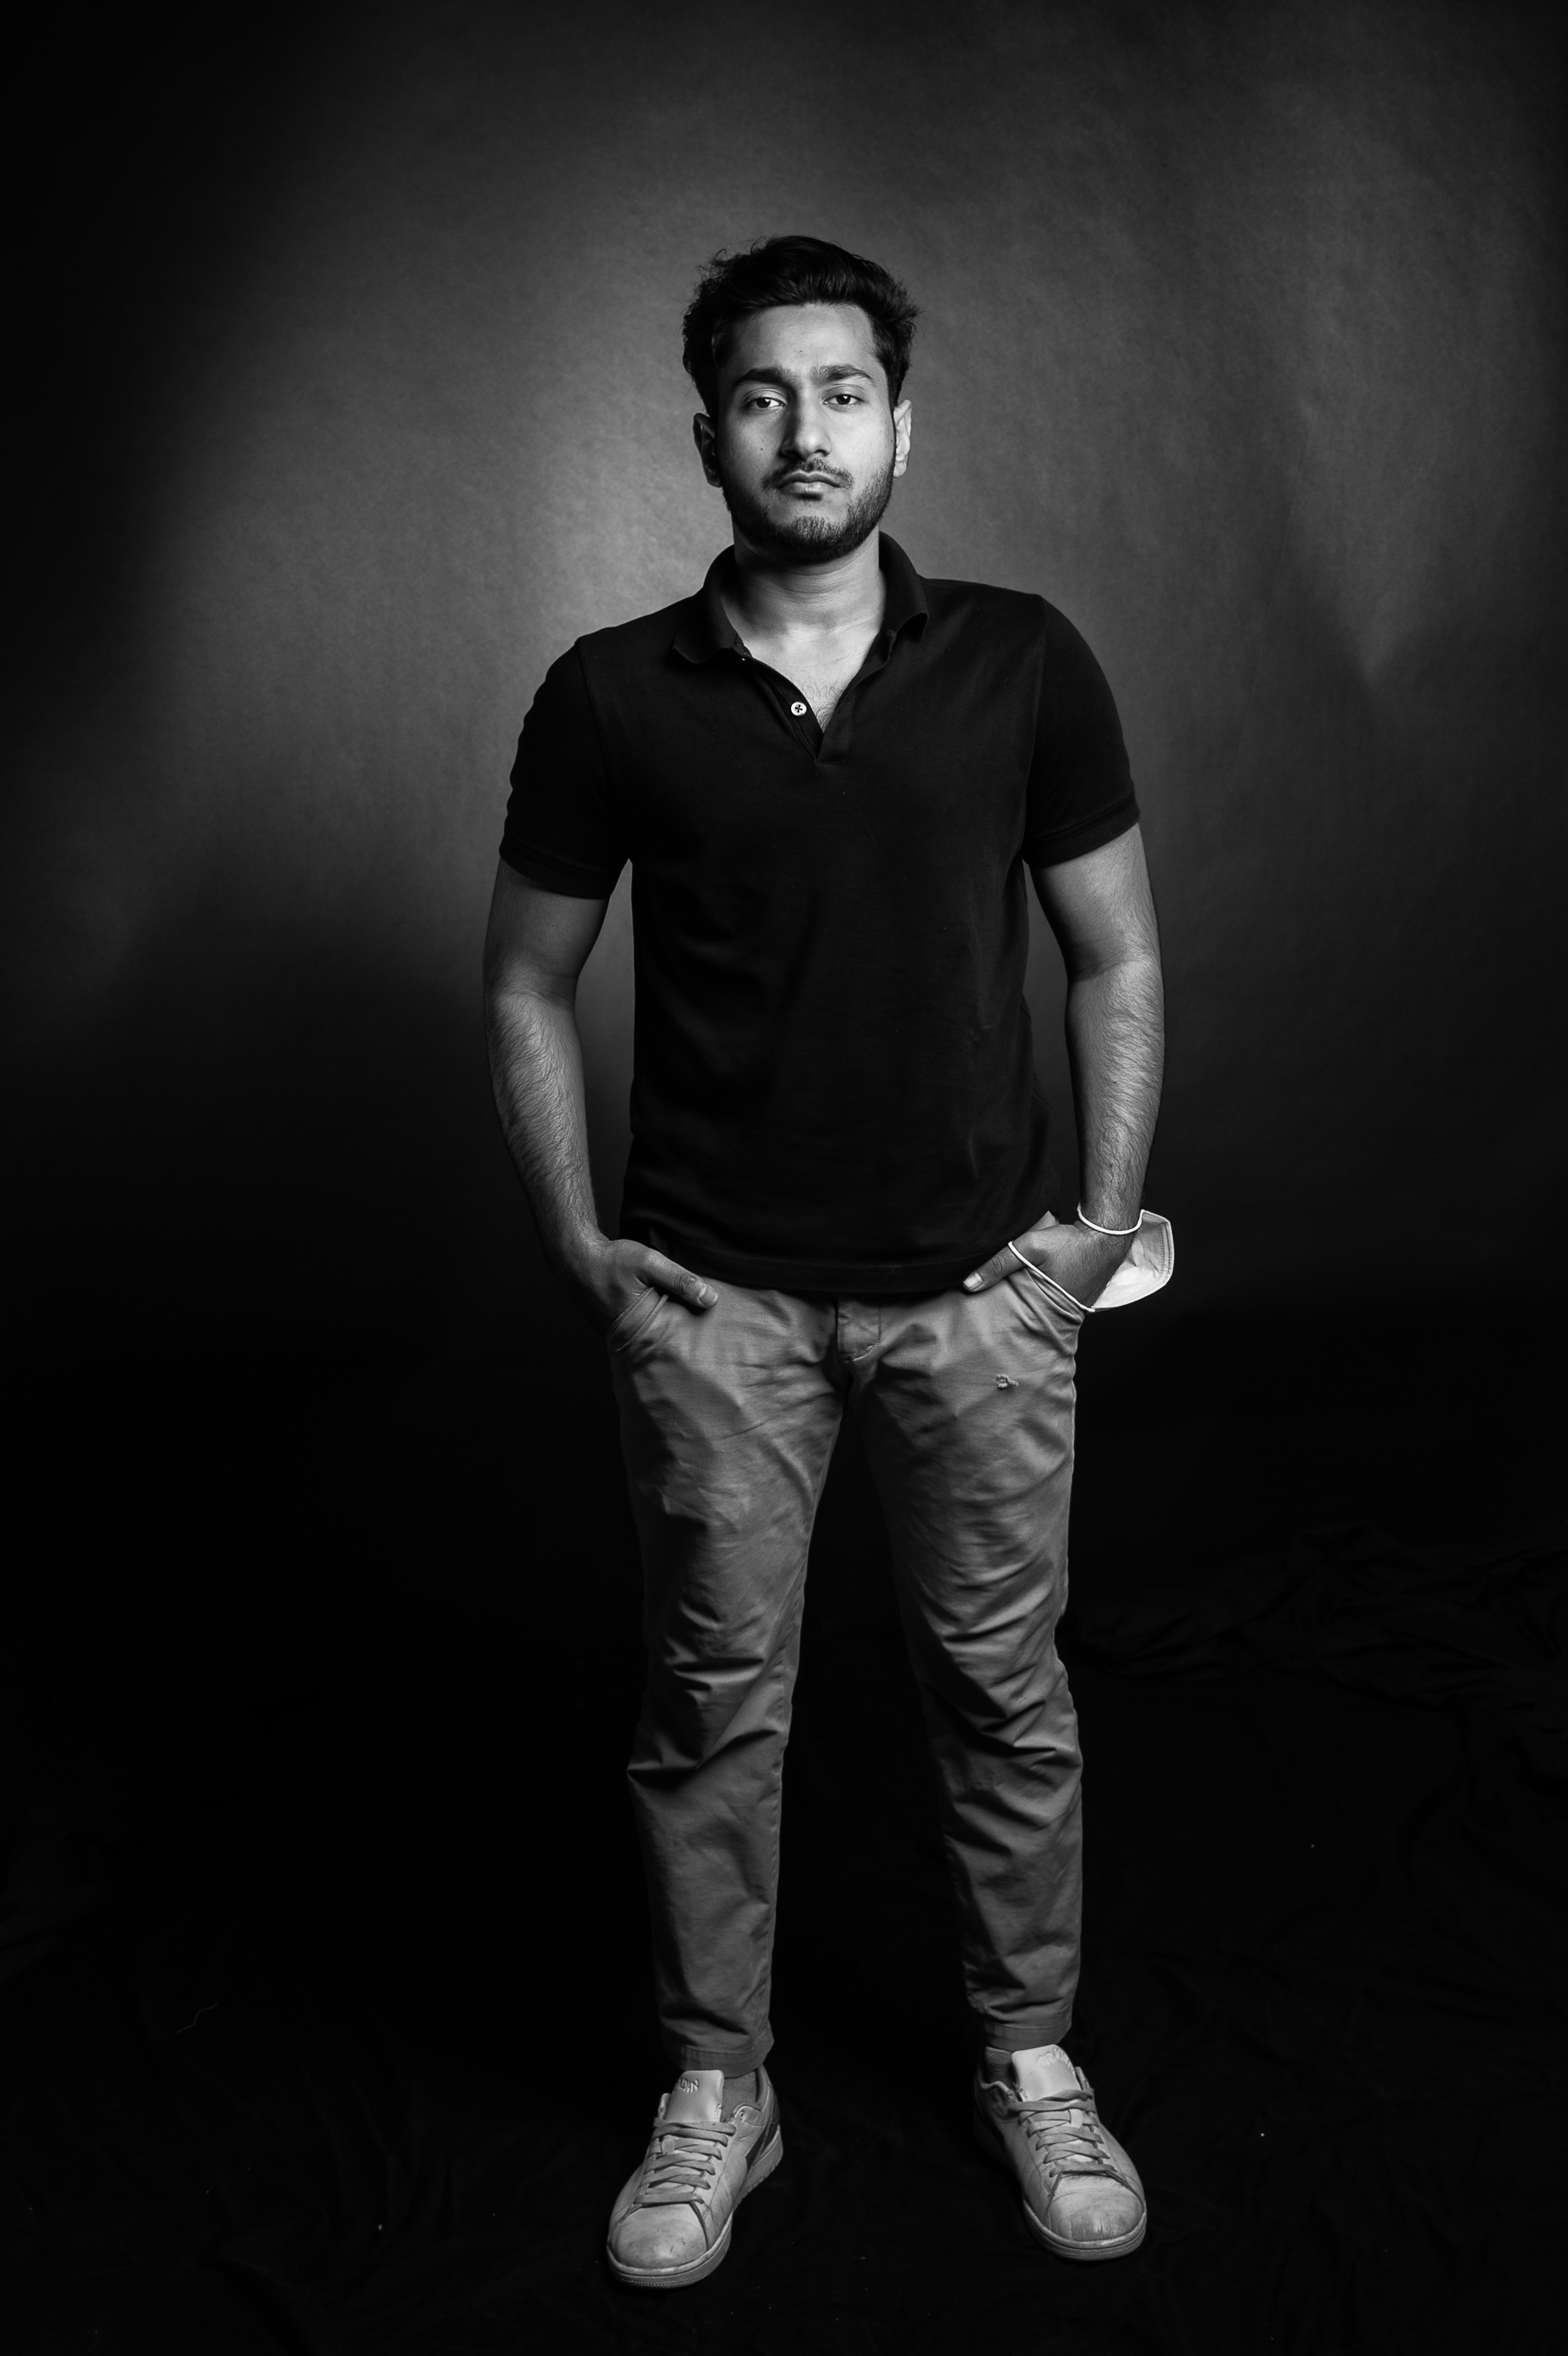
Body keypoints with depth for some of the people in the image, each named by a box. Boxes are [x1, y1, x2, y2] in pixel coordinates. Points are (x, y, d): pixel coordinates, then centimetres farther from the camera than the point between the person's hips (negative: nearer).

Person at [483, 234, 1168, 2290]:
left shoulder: (1023, 664, -2)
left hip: (981, 1283, 1)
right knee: (715, 1703, 9)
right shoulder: (612, 698, -2)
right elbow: (526, 988, 6)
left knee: (1006, 1689, 11)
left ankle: (1032, 2060, 33)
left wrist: (1106, 1217, -1)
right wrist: (577, 1242, 0)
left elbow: (1118, 961, 5)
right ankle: (717, 2091, 29)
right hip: (717, 1296, 0)